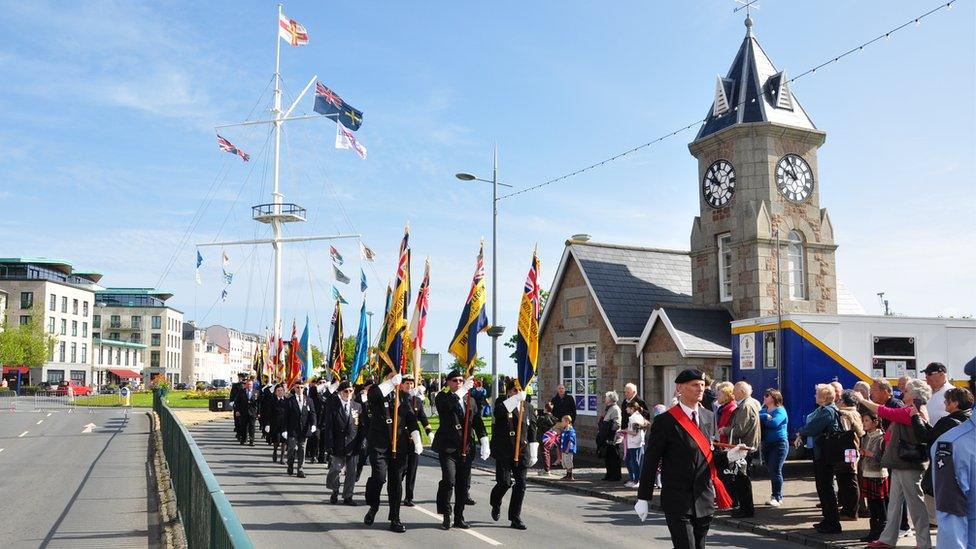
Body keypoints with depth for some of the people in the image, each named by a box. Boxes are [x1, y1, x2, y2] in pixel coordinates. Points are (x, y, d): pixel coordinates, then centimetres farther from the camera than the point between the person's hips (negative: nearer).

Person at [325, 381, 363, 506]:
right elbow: (329, 426, -6)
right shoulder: (332, 405, -3)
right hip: (338, 444, -3)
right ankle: (335, 491, 27)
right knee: (336, 469, 0)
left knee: (351, 472, 6)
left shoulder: (358, 406, 6)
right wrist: (329, 444, -12)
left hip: (353, 445, 3)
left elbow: (361, 427, 7)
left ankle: (347, 496, 18)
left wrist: (361, 443, 0)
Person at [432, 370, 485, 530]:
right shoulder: (443, 397, 2)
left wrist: (484, 442, 0)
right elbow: (447, 404, -23)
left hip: (466, 448, 4)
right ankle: (446, 516, 2)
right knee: (449, 481, -13)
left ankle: (459, 517, 18)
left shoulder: (470, 400, 15)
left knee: (463, 483, 6)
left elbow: (478, 421, 11)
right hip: (448, 446, -4)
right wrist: (463, 390, -24)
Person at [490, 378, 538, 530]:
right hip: (503, 451, -4)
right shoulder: (502, 402, -1)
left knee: (521, 485, 1)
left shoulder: (527, 406, 11)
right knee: (505, 482, -5)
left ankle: (515, 518, 12)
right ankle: (496, 504, 28)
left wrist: (534, 452, 12)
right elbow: (498, 412, -27)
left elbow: (532, 429, 16)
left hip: (521, 451, 4)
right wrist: (515, 399, -34)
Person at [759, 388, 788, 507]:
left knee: (775, 471, -9)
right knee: (771, 471, 9)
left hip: (779, 443, -7)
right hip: (766, 444, 7)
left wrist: (762, 419, -8)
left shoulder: (780, 410, -7)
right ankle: (776, 496, 18)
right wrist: (766, 416, -15)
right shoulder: (764, 410, 16)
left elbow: (774, 423, -23)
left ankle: (777, 497, -2)